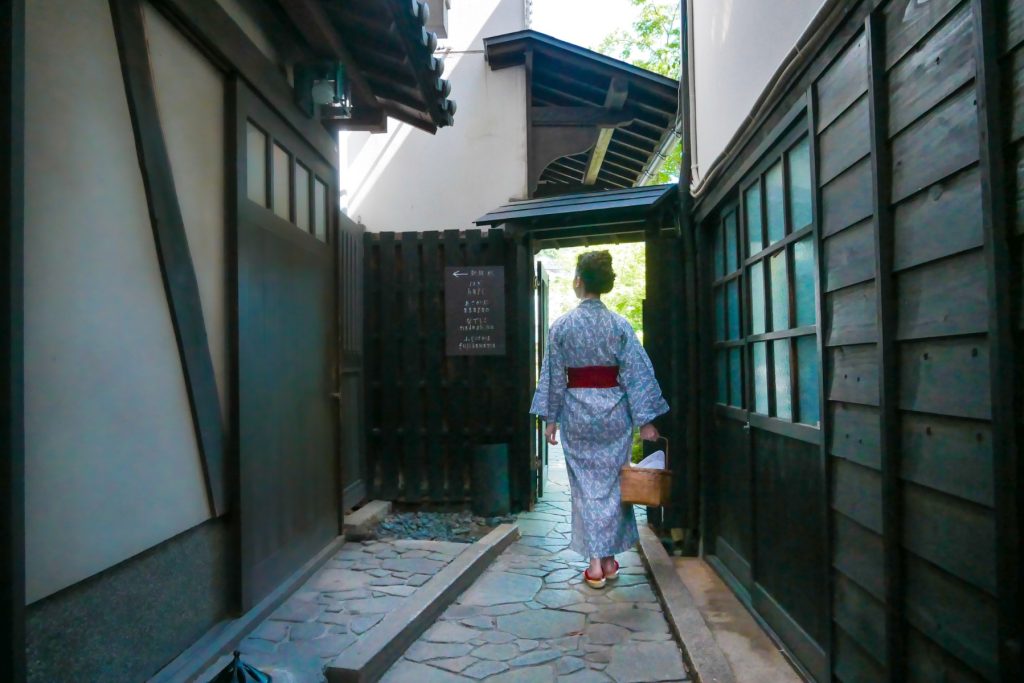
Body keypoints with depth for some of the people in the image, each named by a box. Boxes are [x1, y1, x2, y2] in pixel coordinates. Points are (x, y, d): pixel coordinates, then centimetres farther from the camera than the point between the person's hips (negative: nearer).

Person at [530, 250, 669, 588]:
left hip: (577, 412, 0)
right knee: (611, 483, 12)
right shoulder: (620, 324, -4)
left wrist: (550, 418, 6)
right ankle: (609, 559, 20)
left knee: (586, 486, 7)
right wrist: (645, 419, -3)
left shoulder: (562, 325, -4)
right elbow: (637, 372, -6)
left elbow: (553, 376, -2)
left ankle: (595, 563, 8)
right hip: (614, 411, 1)